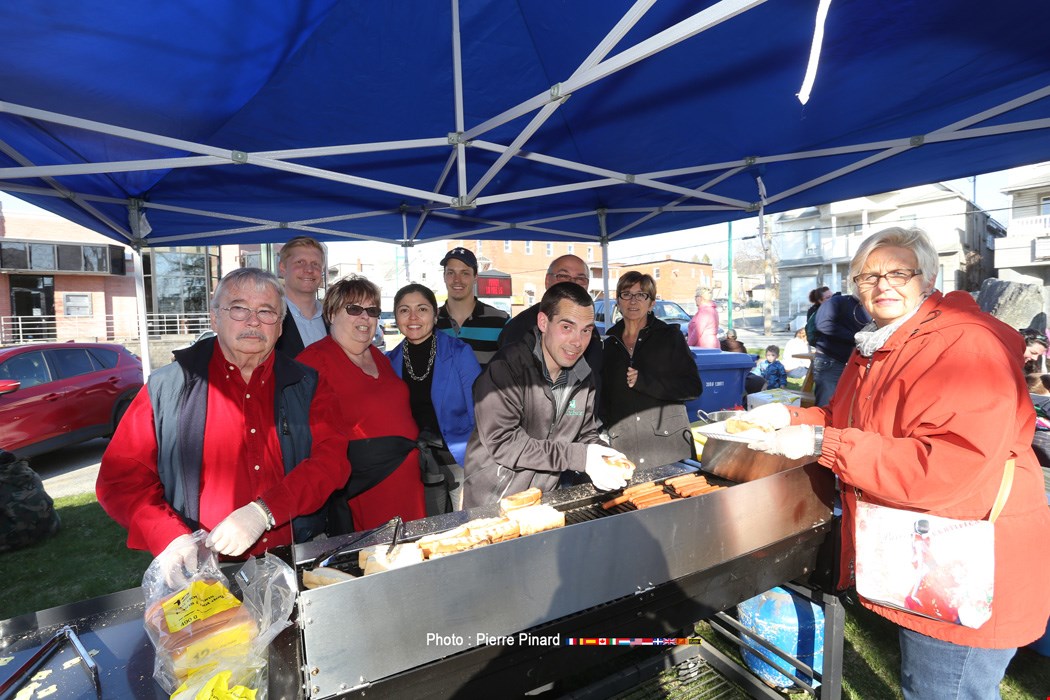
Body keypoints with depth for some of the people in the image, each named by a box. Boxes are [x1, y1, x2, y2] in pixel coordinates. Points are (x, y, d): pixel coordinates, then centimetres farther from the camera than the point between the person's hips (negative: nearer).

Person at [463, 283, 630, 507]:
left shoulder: (583, 378, 3)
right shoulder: (505, 369, -19)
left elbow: (586, 434, 11)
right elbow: (501, 443, -23)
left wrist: (606, 458, -11)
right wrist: (578, 456, -24)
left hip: (544, 502, 6)